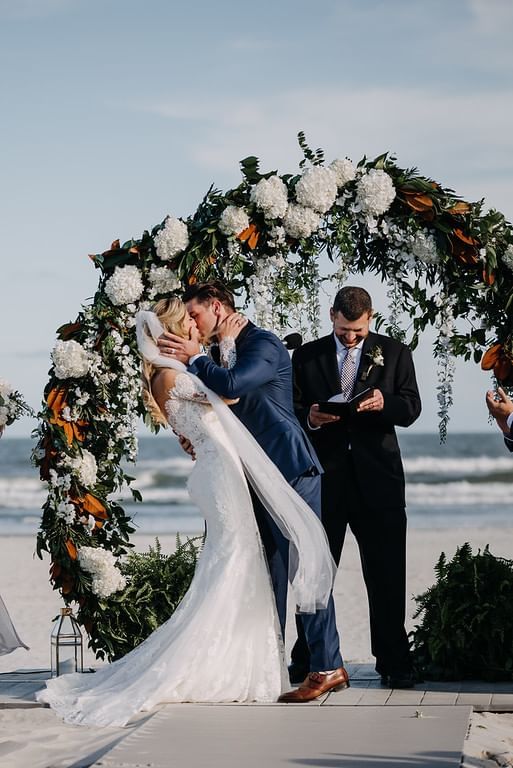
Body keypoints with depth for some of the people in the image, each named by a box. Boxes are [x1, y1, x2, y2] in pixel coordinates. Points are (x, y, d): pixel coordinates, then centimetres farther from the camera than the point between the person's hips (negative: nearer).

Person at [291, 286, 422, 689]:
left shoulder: (394, 353, 9)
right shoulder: (306, 356, 10)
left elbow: (411, 409, 2)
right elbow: (292, 409, 7)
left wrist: (384, 402, -20)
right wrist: (310, 417, -15)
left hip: (377, 477, 0)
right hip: (324, 475, 1)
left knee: (387, 574, -1)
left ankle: (393, 662, 5)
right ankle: (309, 660, 11)